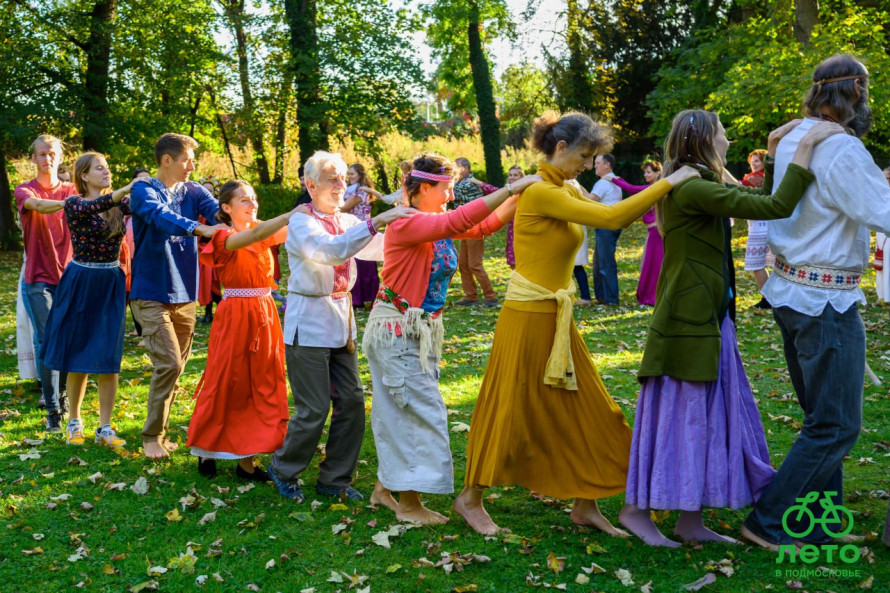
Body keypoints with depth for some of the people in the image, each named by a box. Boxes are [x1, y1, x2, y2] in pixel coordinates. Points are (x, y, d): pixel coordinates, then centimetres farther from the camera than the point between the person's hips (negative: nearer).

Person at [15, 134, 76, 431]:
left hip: (67, 277, 2)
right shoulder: (24, 191, 0)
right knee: (46, 340, -7)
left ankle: (61, 395, 25)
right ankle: (53, 410, -1)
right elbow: (39, 205, -23)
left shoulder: (71, 190, 9)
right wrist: (71, 204, -41)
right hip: (38, 279, -2)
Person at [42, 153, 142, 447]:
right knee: (78, 357, 5)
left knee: (108, 358, 1)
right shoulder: (74, 204, -6)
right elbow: (94, 206, -27)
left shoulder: (119, 203, 6)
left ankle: (105, 428, 8)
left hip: (112, 284, 3)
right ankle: (74, 422, 22)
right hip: (81, 282, -3)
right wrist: (129, 186, -38)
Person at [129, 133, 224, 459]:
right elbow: (160, 216, -28)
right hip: (151, 294, -5)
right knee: (168, 363, -13)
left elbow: (220, 212, -11)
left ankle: (160, 429, 24)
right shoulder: (143, 191, -7)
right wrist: (199, 228, -44)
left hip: (184, 294, 5)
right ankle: (152, 435, 3)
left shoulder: (193, 192, 6)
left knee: (176, 366, 9)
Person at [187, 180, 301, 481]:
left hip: (265, 316, 6)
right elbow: (255, 236, -27)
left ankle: (246, 458, 13)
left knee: (261, 388, 5)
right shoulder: (225, 238, -7)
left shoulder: (263, 234, 11)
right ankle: (206, 450, 22)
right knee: (226, 385, 3)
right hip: (234, 316, -6)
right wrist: (294, 213, -36)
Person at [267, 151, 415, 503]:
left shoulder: (347, 222, 11)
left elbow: (382, 248, 5)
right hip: (309, 325, -7)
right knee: (314, 410, -3)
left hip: (341, 321, 7)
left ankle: (334, 480, 21)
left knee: (352, 402, 6)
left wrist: (400, 222, -11)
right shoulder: (301, 223, -10)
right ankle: (283, 470, 22)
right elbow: (332, 250, -29)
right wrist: (376, 222, -36)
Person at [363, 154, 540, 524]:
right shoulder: (406, 224, -19)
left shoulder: (437, 224, 7)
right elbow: (459, 222, -33)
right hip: (397, 330, -9)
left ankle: (384, 489, 29)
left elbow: (486, 225, 5)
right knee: (422, 411, -4)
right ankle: (408, 503, 7)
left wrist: (521, 196, -9)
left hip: (422, 330, 9)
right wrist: (512, 187, -32)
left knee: (399, 412, 16)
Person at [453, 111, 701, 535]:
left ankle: (585, 504, 23)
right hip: (528, 319, -9)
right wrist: (667, 183, -17)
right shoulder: (540, 192, -18)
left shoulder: (564, 191, 11)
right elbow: (611, 219, -24)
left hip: (556, 320, 9)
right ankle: (471, 497, 23)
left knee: (586, 411, 11)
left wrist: (654, 198, -1)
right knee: (512, 411, 4)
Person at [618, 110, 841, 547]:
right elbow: (776, 207, -22)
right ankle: (636, 509, 13)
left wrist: (778, 152, 19)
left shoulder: (699, 187, 13)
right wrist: (806, 147, -15)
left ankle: (691, 522, 21)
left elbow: (760, 199, 22)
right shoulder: (691, 189, -18)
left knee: (704, 419, 12)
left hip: (707, 323, 10)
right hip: (687, 325, -10)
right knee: (675, 416, -1)